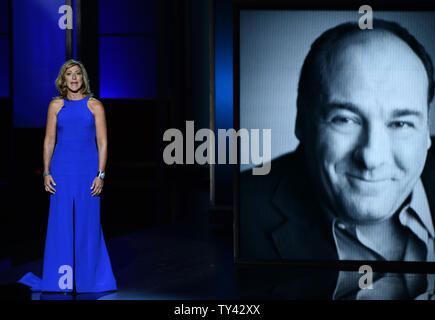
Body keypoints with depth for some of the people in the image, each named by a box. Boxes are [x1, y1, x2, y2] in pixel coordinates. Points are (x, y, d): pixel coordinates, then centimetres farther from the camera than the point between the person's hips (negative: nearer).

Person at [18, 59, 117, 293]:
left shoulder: (95, 106, 3)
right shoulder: (56, 105, 7)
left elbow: (102, 142, 1)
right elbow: (49, 140, 7)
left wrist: (101, 174, -7)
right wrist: (46, 172, -1)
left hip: (88, 170, -1)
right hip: (62, 170, 1)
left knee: (87, 224, 0)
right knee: (61, 224, 0)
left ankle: (87, 277, 10)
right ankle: (63, 280, 7)